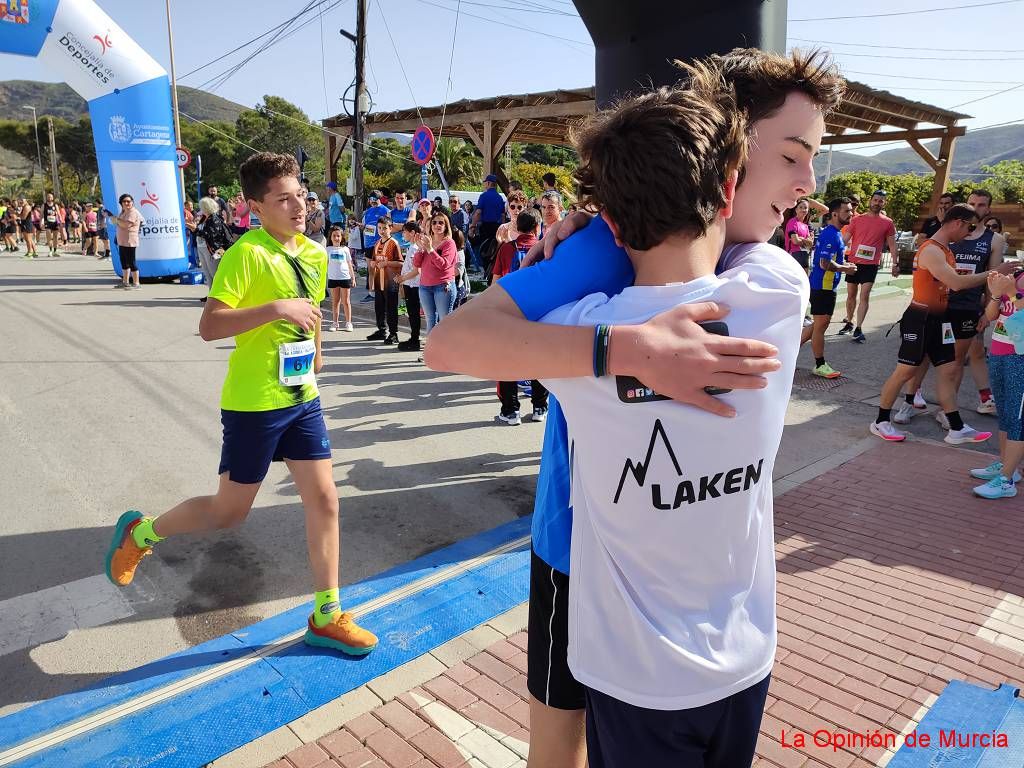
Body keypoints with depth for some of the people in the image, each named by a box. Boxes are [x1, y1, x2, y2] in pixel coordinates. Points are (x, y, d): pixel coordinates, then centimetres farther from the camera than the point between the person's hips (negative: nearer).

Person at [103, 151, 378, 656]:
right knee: (229, 511, 7)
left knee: (324, 501, 5)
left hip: (302, 399, 7)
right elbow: (209, 325, -22)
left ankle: (327, 618, 18)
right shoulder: (246, 253, -16)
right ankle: (140, 533, 36)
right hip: (254, 405, -6)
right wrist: (276, 309, -29)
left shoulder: (314, 254, 7)